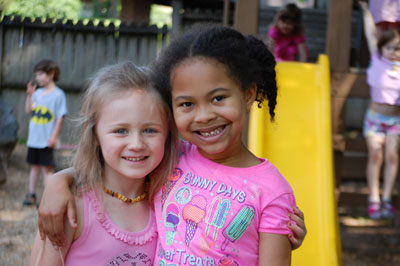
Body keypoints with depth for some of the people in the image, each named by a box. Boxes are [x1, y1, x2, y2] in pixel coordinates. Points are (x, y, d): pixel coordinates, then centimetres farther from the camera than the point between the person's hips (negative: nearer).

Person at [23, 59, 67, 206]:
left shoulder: (58, 94, -8)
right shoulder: (37, 93, 9)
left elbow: (60, 117, -10)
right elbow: (28, 111, 8)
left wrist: (54, 136, -14)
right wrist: (29, 95, -4)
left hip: (46, 140, -6)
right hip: (33, 138, 6)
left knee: (47, 167, -2)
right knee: (35, 166, 14)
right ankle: (31, 194, 25)